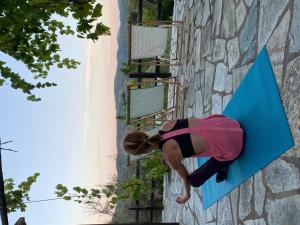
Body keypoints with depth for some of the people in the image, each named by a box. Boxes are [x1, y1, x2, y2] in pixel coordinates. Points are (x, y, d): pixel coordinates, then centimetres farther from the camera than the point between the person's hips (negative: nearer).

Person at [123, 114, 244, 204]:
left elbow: (184, 176, -1)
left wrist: (187, 195, 22)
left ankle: (223, 165, 21)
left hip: (230, 147, -6)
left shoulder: (170, 156, -19)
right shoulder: (166, 125, -4)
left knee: (195, 180, 7)